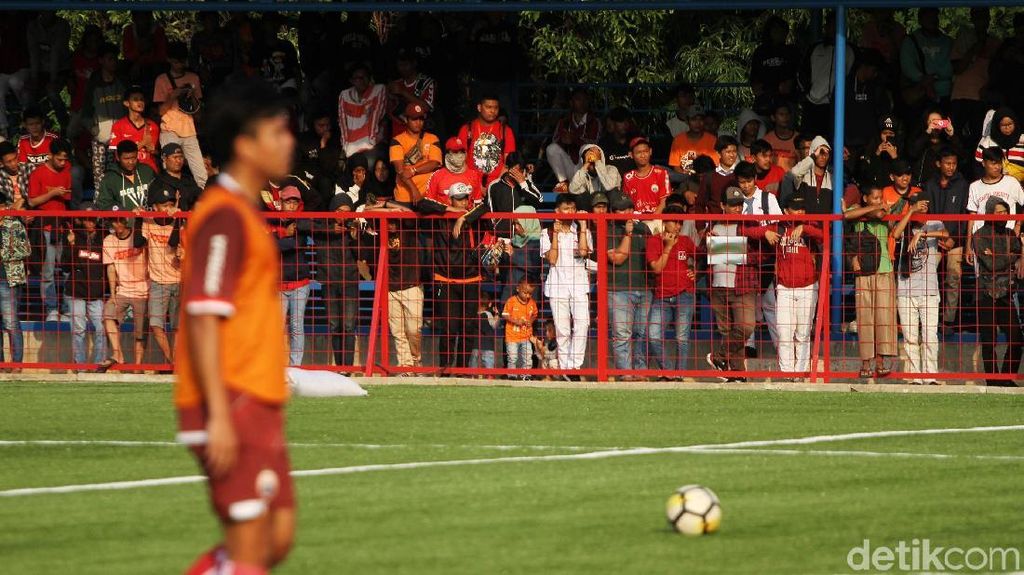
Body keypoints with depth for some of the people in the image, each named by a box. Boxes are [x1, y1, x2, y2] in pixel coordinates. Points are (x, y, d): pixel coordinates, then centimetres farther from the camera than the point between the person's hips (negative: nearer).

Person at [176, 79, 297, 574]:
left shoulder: (246, 215, 17)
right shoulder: (224, 217, -13)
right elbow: (202, 317, -19)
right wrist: (219, 414, -23)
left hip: (258, 408, 10)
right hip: (233, 404, -10)